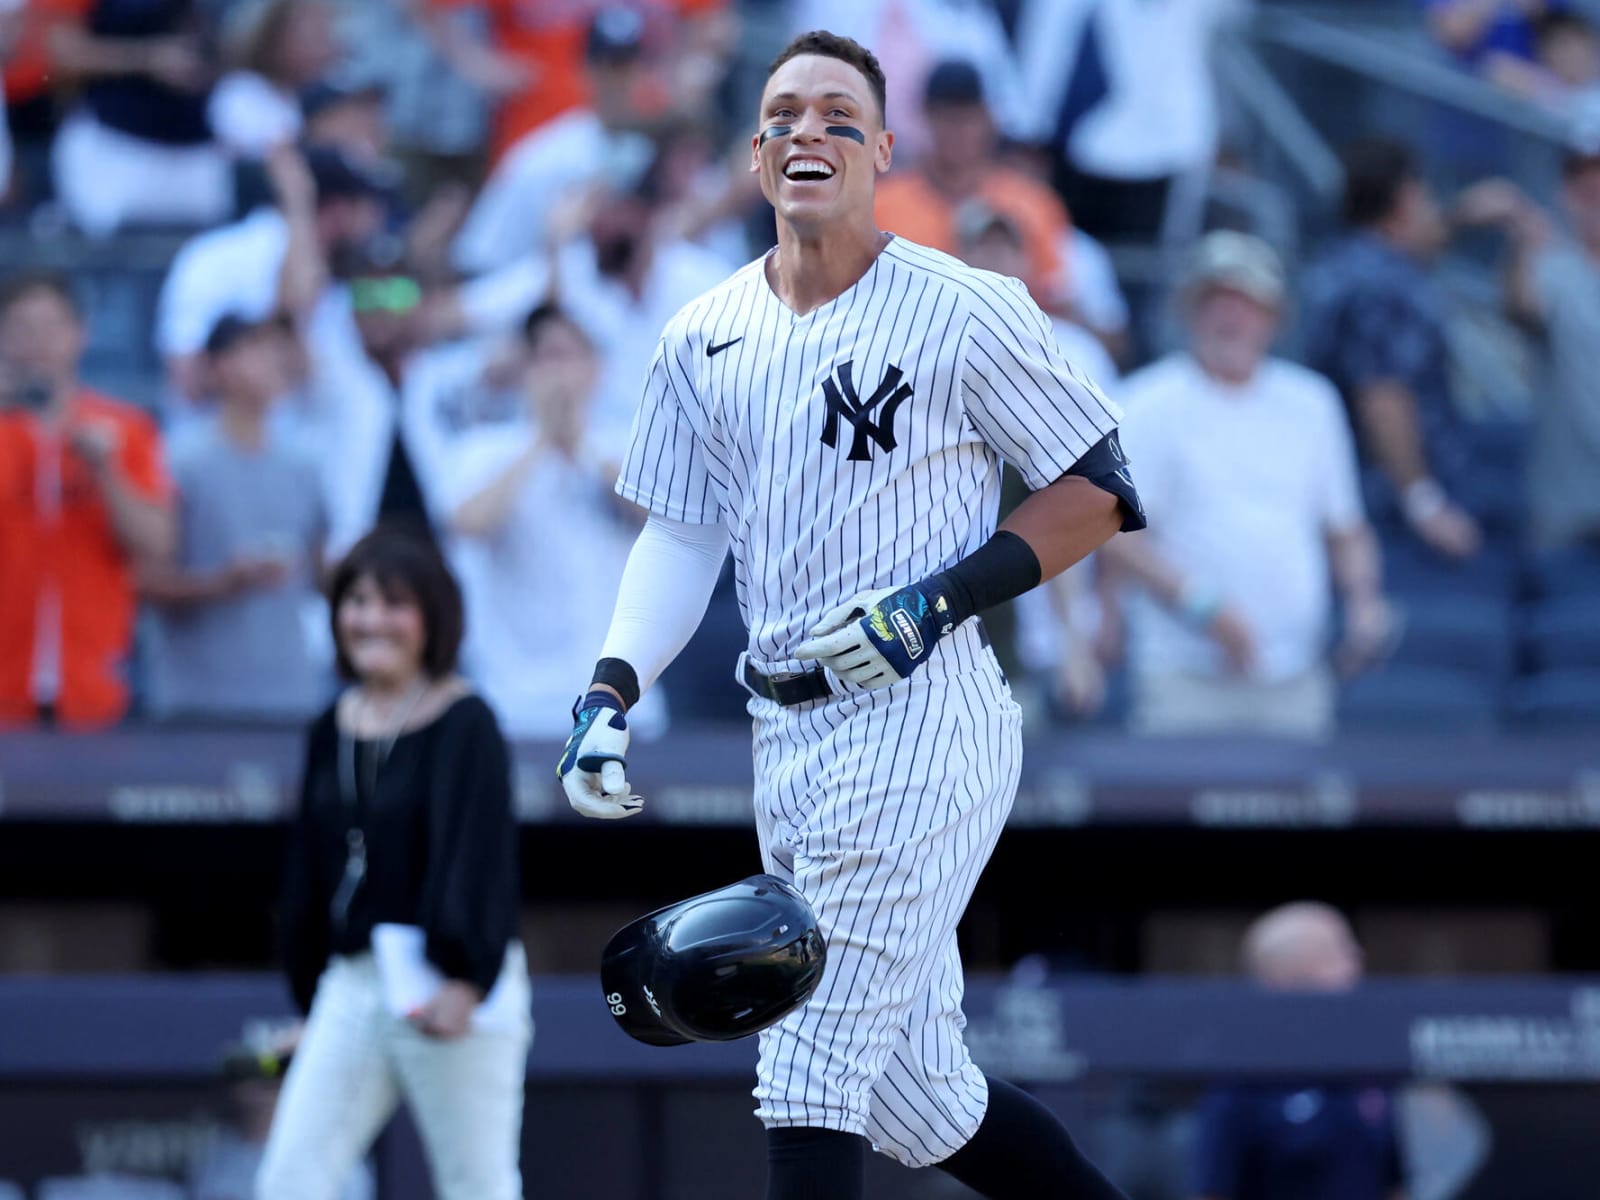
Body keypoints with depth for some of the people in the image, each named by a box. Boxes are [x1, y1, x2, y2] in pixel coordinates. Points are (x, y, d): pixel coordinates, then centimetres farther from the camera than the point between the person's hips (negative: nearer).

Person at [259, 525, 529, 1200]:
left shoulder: (465, 725, -7)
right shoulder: (333, 730, 13)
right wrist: (309, 989, 16)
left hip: (451, 988, -7)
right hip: (352, 985, 7)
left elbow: (477, 854, -16)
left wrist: (464, 980, -26)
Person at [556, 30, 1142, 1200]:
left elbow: (1098, 490, -3)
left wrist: (938, 602, -14)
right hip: (787, 736, 7)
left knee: (816, 1075, -11)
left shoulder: (964, 312, -7)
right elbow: (680, 535, 15)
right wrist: (610, 693, 0)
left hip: (920, 718, -7)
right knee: (915, 1097, 9)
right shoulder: (703, 338, 11)